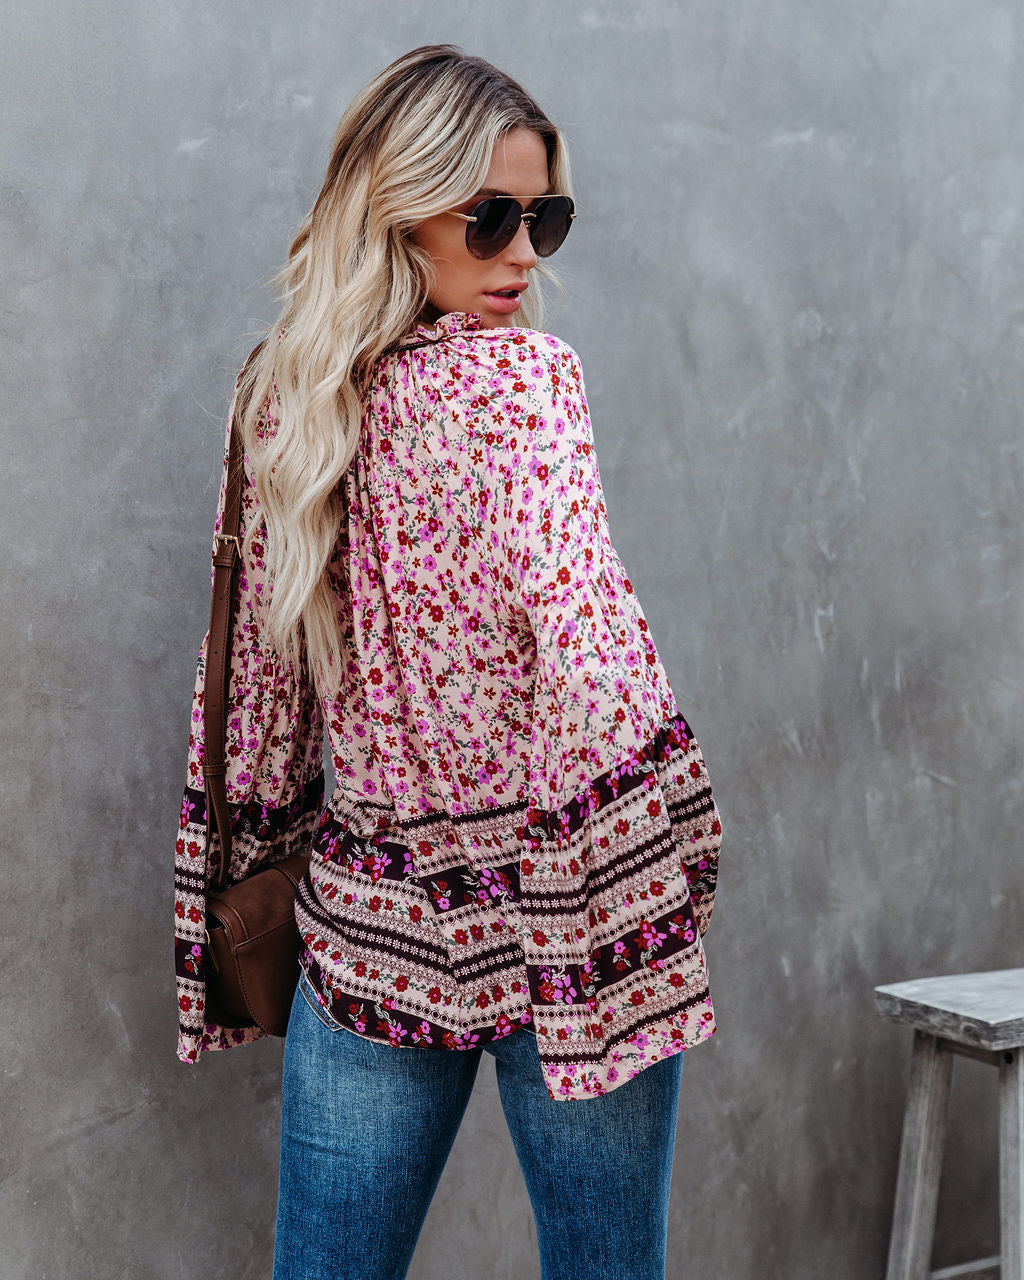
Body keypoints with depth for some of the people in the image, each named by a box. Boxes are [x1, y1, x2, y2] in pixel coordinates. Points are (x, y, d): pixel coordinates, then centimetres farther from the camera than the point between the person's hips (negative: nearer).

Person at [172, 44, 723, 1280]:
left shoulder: (281, 402, 4)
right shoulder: (518, 378, -13)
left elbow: (254, 685, 10)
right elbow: (586, 664, -21)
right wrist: (654, 897, -13)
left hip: (369, 926, 6)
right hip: (538, 908, -5)